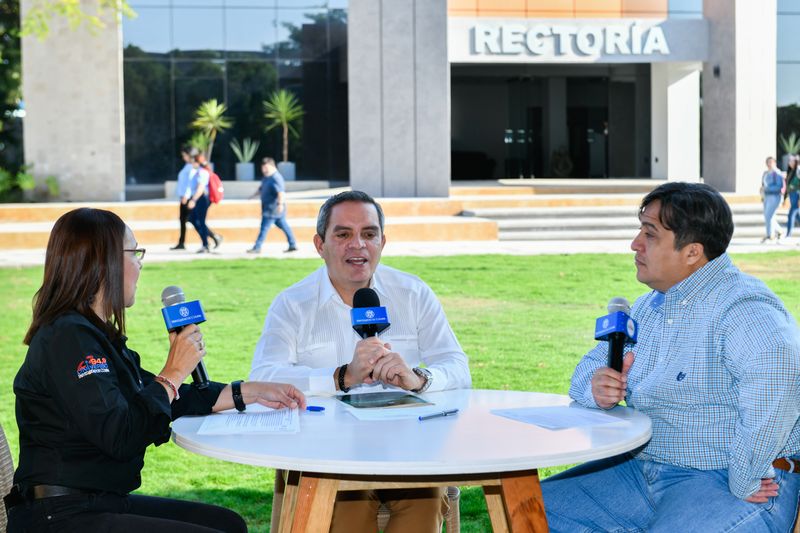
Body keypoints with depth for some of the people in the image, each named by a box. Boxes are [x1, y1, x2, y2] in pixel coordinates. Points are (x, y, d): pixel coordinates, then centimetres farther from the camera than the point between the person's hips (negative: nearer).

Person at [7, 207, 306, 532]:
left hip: (100, 502, 10)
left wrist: (251, 393, 20)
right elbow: (121, 437, -25)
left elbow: (161, 399, 22)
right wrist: (173, 373, -12)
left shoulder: (92, 333, 14)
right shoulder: (68, 338, -18)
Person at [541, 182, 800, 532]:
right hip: (642, 471, 8)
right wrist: (597, 388, -7)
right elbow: (592, 365, 19)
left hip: (723, 482, -8)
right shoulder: (648, 307, 14)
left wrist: (744, 482, -33)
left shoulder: (744, 309, -16)